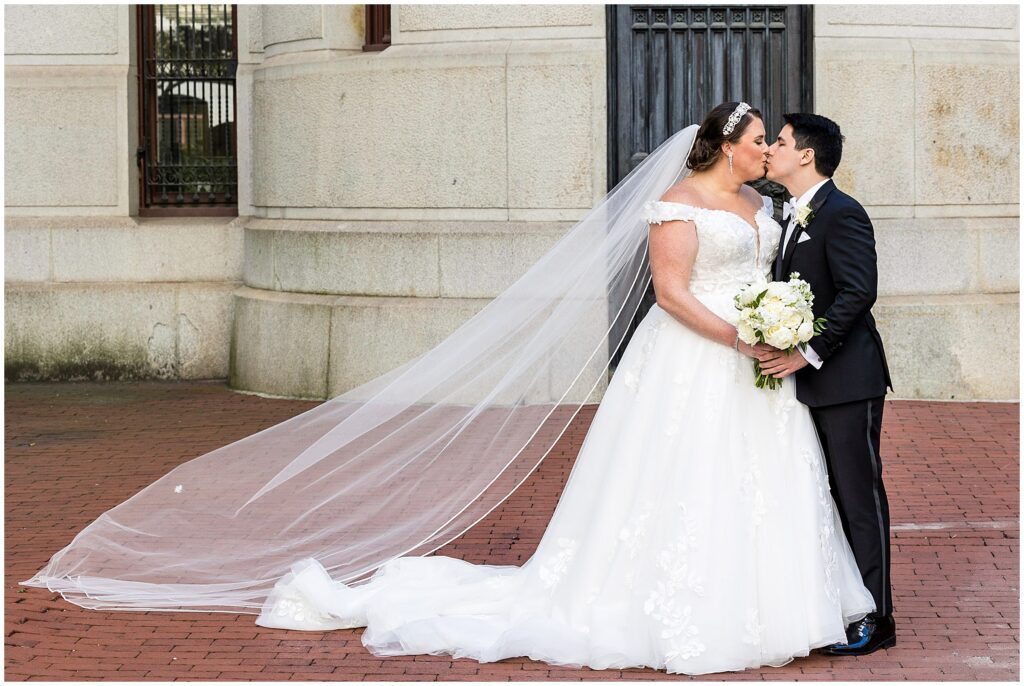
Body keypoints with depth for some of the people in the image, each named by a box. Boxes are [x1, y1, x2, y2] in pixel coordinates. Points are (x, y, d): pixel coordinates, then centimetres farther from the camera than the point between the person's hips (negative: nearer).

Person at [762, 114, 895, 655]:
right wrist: (776, 345, 4)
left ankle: (873, 619, 2)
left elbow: (858, 292, -22)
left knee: (860, 496, -3)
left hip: (846, 381, -9)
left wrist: (808, 353, -23)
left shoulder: (841, 214, -14)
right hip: (810, 383, 9)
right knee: (828, 495, 14)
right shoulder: (793, 216, 15)